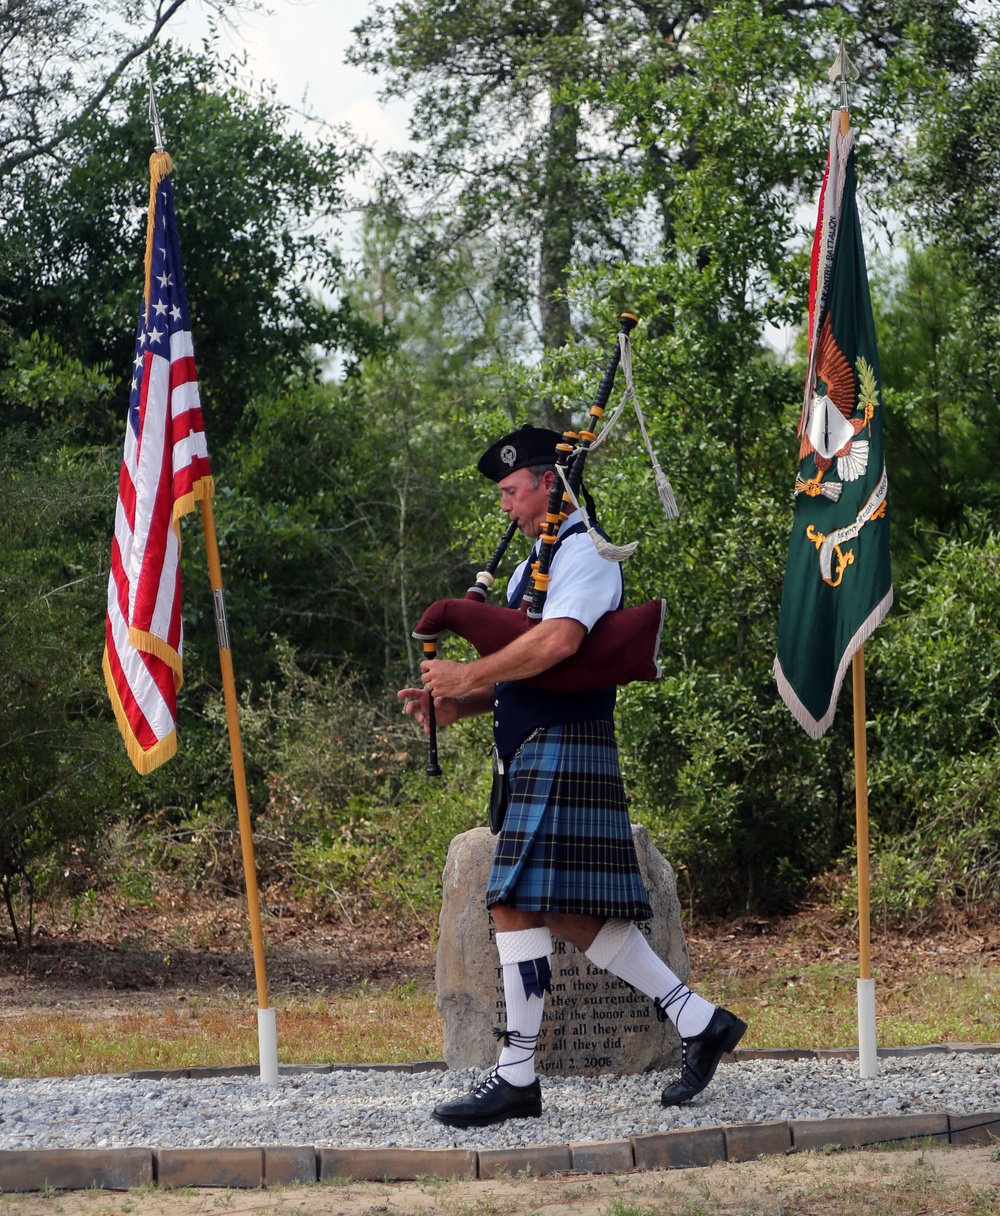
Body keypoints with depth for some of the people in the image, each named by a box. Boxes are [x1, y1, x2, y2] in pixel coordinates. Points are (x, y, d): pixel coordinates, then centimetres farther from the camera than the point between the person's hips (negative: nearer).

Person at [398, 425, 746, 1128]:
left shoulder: (583, 551, -8)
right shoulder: (535, 563, 24)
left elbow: (558, 641, -25)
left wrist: (470, 675, -17)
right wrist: (459, 704, 8)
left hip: (563, 750, -10)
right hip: (535, 756, 10)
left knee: (518, 905, -12)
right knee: (566, 912, 8)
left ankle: (516, 1078, -9)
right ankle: (700, 1022, 13)